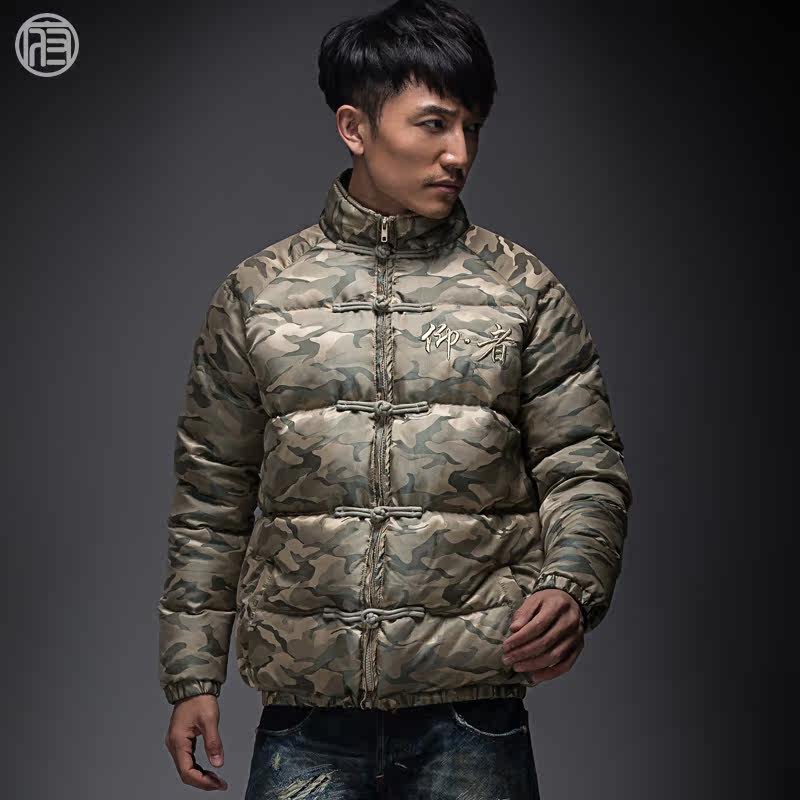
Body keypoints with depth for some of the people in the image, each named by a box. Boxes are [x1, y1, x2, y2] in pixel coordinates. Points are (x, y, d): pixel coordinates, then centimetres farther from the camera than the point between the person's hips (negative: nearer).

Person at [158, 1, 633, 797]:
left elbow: (585, 469, 3)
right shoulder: (256, 294, 6)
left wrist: (570, 589, -16)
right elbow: (211, 499, 9)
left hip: (472, 717, 0)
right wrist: (192, 675, 7)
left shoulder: (524, 291, 5)